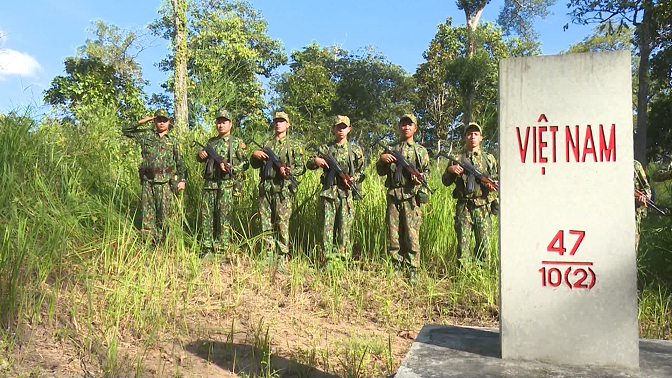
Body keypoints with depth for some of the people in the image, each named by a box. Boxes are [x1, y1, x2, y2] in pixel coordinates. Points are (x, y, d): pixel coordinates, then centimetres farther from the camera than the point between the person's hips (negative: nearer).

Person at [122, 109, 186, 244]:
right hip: (147, 180, 1)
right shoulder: (146, 135, 10)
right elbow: (125, 131, 14)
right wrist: (140, 122, 3)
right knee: (147, 211, 4)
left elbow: (180, 162, 8)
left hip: (165, 181, -1)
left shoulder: (174, 140, 8)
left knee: (164, 212, 0)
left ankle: (161, 241, 9)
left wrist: (182, 179, 0)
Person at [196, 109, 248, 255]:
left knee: (223, 217, -3)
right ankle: (207, 249, 12)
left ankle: (221, 250, 4)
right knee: (206, 216, 4)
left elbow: (244, 163, 0)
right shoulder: (211, 141, 18)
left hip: (226, 184, -4)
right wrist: (200, 155, 6)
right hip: (209, 183, 5)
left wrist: (231, 168, -16)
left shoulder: (236, 143, 4)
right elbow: (202, 158, 29)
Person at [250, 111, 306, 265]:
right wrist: (254, 155, -2)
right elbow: (255, 165, 19)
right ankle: (268, 258, 11)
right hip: (265, 188, 4)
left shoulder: (293, 146, 9)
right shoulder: (266, 144, 18)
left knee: (282, 224, -5)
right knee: (266, 224, 4)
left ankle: (282, 259, 0)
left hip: (283, 189, -3)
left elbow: (301, 167, 5)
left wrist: (289, 171, -13)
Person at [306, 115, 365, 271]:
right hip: (329, 191, 0)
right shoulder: (325, 148, 9)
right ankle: (329, 261, 3)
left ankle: (341, 260, 10)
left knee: (344, 228, 1)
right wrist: (315, 161, -8)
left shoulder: (355, 150, 9)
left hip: (346, 192, 0)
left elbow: (362, 170, 12)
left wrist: (353, 178, -7)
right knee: (327, 227, -3)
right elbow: (309, 165, 14)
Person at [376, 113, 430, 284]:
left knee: (412, 236, -4)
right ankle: (396, 267, 16)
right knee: (394, 235, 4)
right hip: (393, 195, 2)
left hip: (411, 195, -2)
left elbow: (427, 171, 11)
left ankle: (412, 271, 3)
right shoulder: (390, 148, 14)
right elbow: (381, 172, 15)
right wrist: (382, 159, -4)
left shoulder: (420, 150, 11)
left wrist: (420, 177, -10)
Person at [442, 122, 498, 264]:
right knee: (463, 243, -2)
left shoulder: (489, 158, 14)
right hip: (463, 207, -1)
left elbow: (498, 180, 17)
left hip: (483, 206, 1)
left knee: (484, 244, 3)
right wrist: (449, 170, -11)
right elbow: (446, 182, 9)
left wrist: (492, 184, -6)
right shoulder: (457, 158, 10)